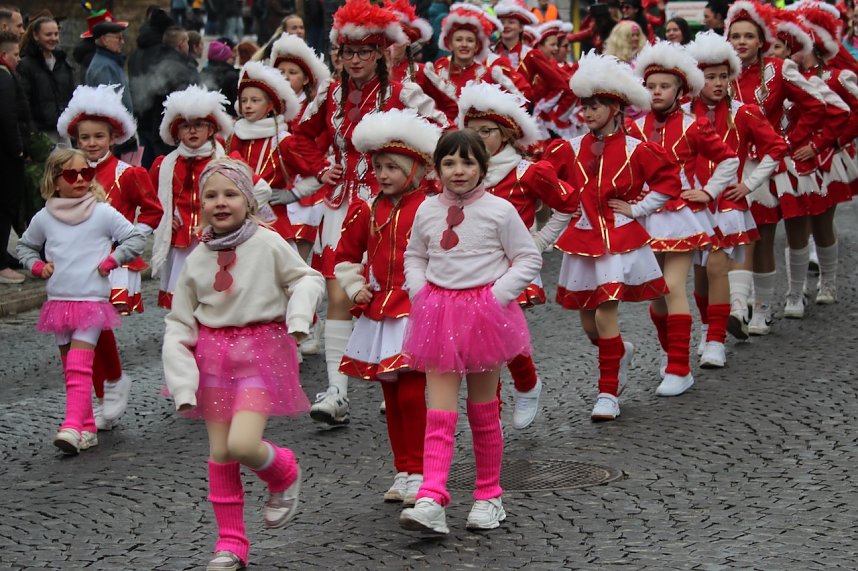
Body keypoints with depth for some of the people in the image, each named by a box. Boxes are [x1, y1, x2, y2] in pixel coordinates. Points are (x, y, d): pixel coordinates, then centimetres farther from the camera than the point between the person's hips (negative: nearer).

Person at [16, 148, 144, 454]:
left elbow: (135, 239, 2)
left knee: (79, 367, -16)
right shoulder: (44, 218, 6)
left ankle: (73, 427, -23)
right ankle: (87, 428, 16)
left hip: (92, 300, -5)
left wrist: (110, 261, -6)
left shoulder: (103, 213, -3)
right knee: (70, 368, 8)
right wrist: (37, 266, 5)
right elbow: (25, 246, 22)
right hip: (58, 301, 5)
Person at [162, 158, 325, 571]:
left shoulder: (268, 244, -8)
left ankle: (284, 475, 17)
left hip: (262, 349, -4)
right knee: (219, 452, 4)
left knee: (242, 444, -18)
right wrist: (181, 382, -3)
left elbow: (307, 279, 4)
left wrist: (299, 316, -16)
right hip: (214, 353, 4)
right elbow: (179, 324, 6)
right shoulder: (197, 259, 2)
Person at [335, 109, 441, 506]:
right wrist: (355, 287, 9)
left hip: (417, 315, -6)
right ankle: (403, 472, 19)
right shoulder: (368, 211, 8)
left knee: (412, 394, -10)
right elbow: (346, 255, 21)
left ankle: (419, 473, 1)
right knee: (392, 398, 10)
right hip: (378, 316, 6)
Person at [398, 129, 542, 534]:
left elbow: (529, 259, -2)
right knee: (439, 414, -6)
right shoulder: (427, 211, 5)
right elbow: (414, 257, 18)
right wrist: (420, 293, 1)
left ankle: (489, 497, 21)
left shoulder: (499, 211, -6)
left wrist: (497, 295, -12)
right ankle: (431, 502, -15)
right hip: (439, 313, 2)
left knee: (483, 413, 8)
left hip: (485, 313, -2)